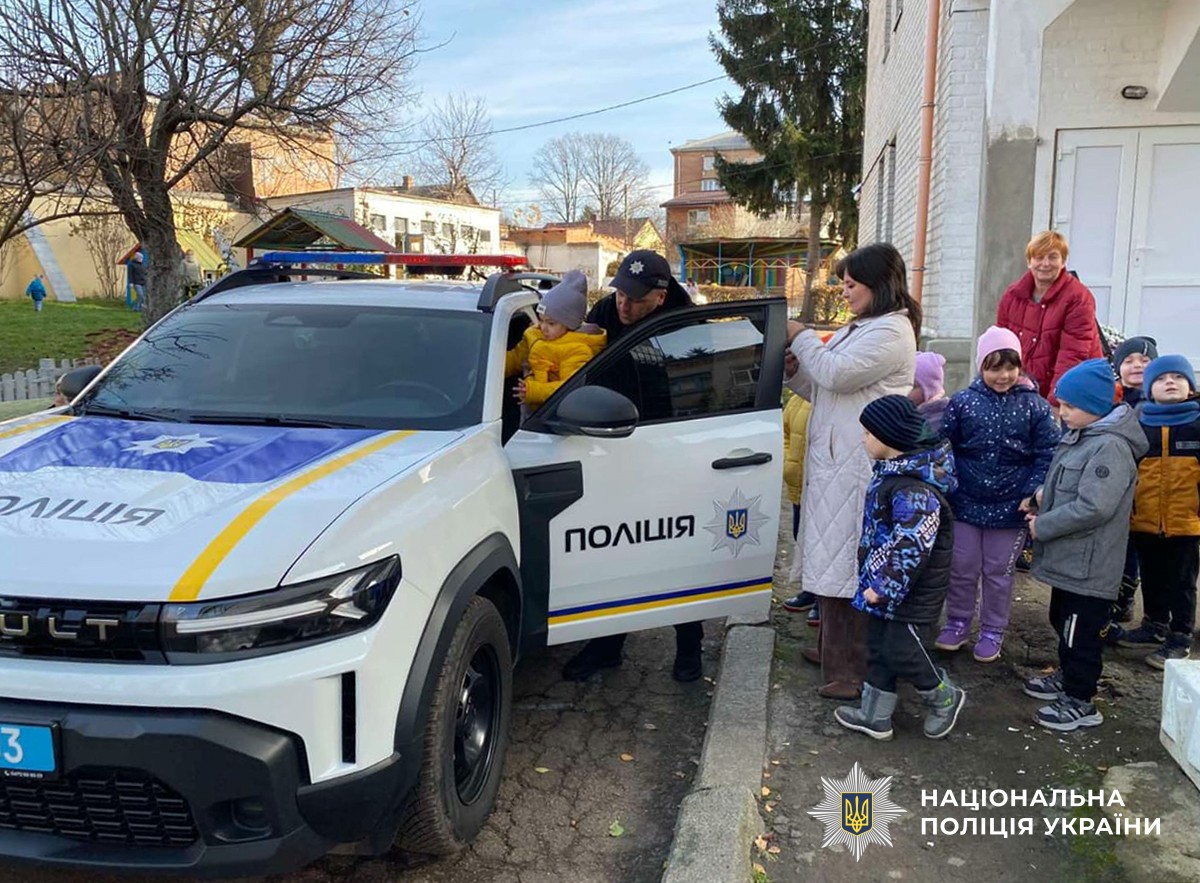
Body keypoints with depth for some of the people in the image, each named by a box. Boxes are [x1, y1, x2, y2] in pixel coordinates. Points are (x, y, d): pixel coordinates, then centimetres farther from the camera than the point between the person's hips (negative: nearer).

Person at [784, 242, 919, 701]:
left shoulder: (892, 331, -11)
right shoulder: (860, 328, 21)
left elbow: (836, 374, -21)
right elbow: (825, 390, 22)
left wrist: (801, 336, -6)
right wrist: (794, 369, 4)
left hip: (858, 469, -10)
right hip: (835, 462, 10)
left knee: (850, 565, -7)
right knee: (836, 561, 15)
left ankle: (854, 671, -1)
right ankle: (834, 651, 26)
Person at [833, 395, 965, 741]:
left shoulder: (914, 489, -28)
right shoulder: (892, 471, 4)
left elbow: (910, 548, -29)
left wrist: (883, 587, -23)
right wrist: (875, 581, 20)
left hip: (913, 591, -10)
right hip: (885, 583, 10)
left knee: (902, 651, 1)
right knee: (879, 647, 15)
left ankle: (945, 699, 26)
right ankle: (874, 715, 27)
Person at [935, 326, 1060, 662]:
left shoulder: (1035, 406, -5)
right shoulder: (962, 402, -3)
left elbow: (1047, 455, -4)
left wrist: (1033, 493, -13)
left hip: (1010, 507, -1)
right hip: (965, 502, 1)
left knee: (998, 572, 12)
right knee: (962, 568, 11)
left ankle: (992, 631, 28)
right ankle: (958, 623, 30)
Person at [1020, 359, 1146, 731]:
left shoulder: (1110, 447, -23)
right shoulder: (1080, 435, 7)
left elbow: (1093, 508, -28)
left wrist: (1042, 526, -19)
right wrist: (1042, 498, 1)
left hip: (1088, 566, -10)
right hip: (1068, 558, 10)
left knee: (1082, 633, 4)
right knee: (1063, 622, 24)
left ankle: (1080, 702, 17)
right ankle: (1068, 677, 42)